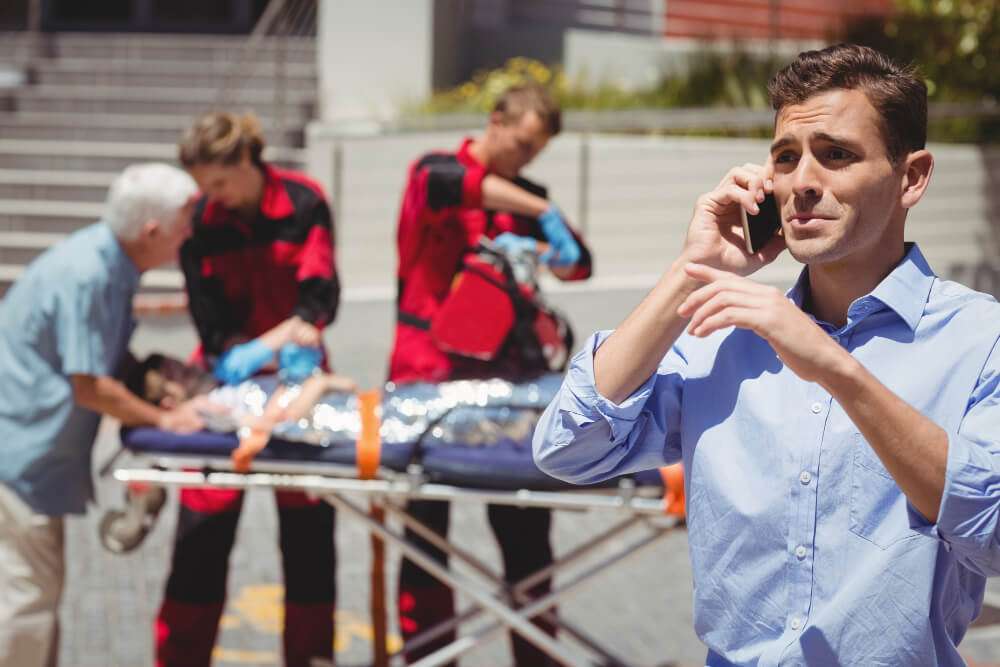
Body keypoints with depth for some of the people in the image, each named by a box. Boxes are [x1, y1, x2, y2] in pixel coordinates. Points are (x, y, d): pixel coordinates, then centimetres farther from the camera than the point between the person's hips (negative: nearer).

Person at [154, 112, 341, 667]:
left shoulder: (303, 202, -10)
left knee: (307, 525, 5)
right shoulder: (199, 220, -9)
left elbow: (319, 283, -16)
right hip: (229, 373, 0)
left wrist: (304, 325, -36)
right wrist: (233, 356, -28)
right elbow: (207, 310, -11)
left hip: (293, 371, 0)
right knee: (204, 528, -1)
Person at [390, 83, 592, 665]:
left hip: (504, 369, 4)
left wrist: (534, 249, -14)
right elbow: (447, 181, -26)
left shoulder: (528, 197, 15)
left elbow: (580, 264, 8)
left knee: (526, 529, 3)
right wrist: (544, 213, -28)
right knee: (427, 529, 4)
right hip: (431, 369, -4)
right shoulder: (431, 172, -1)